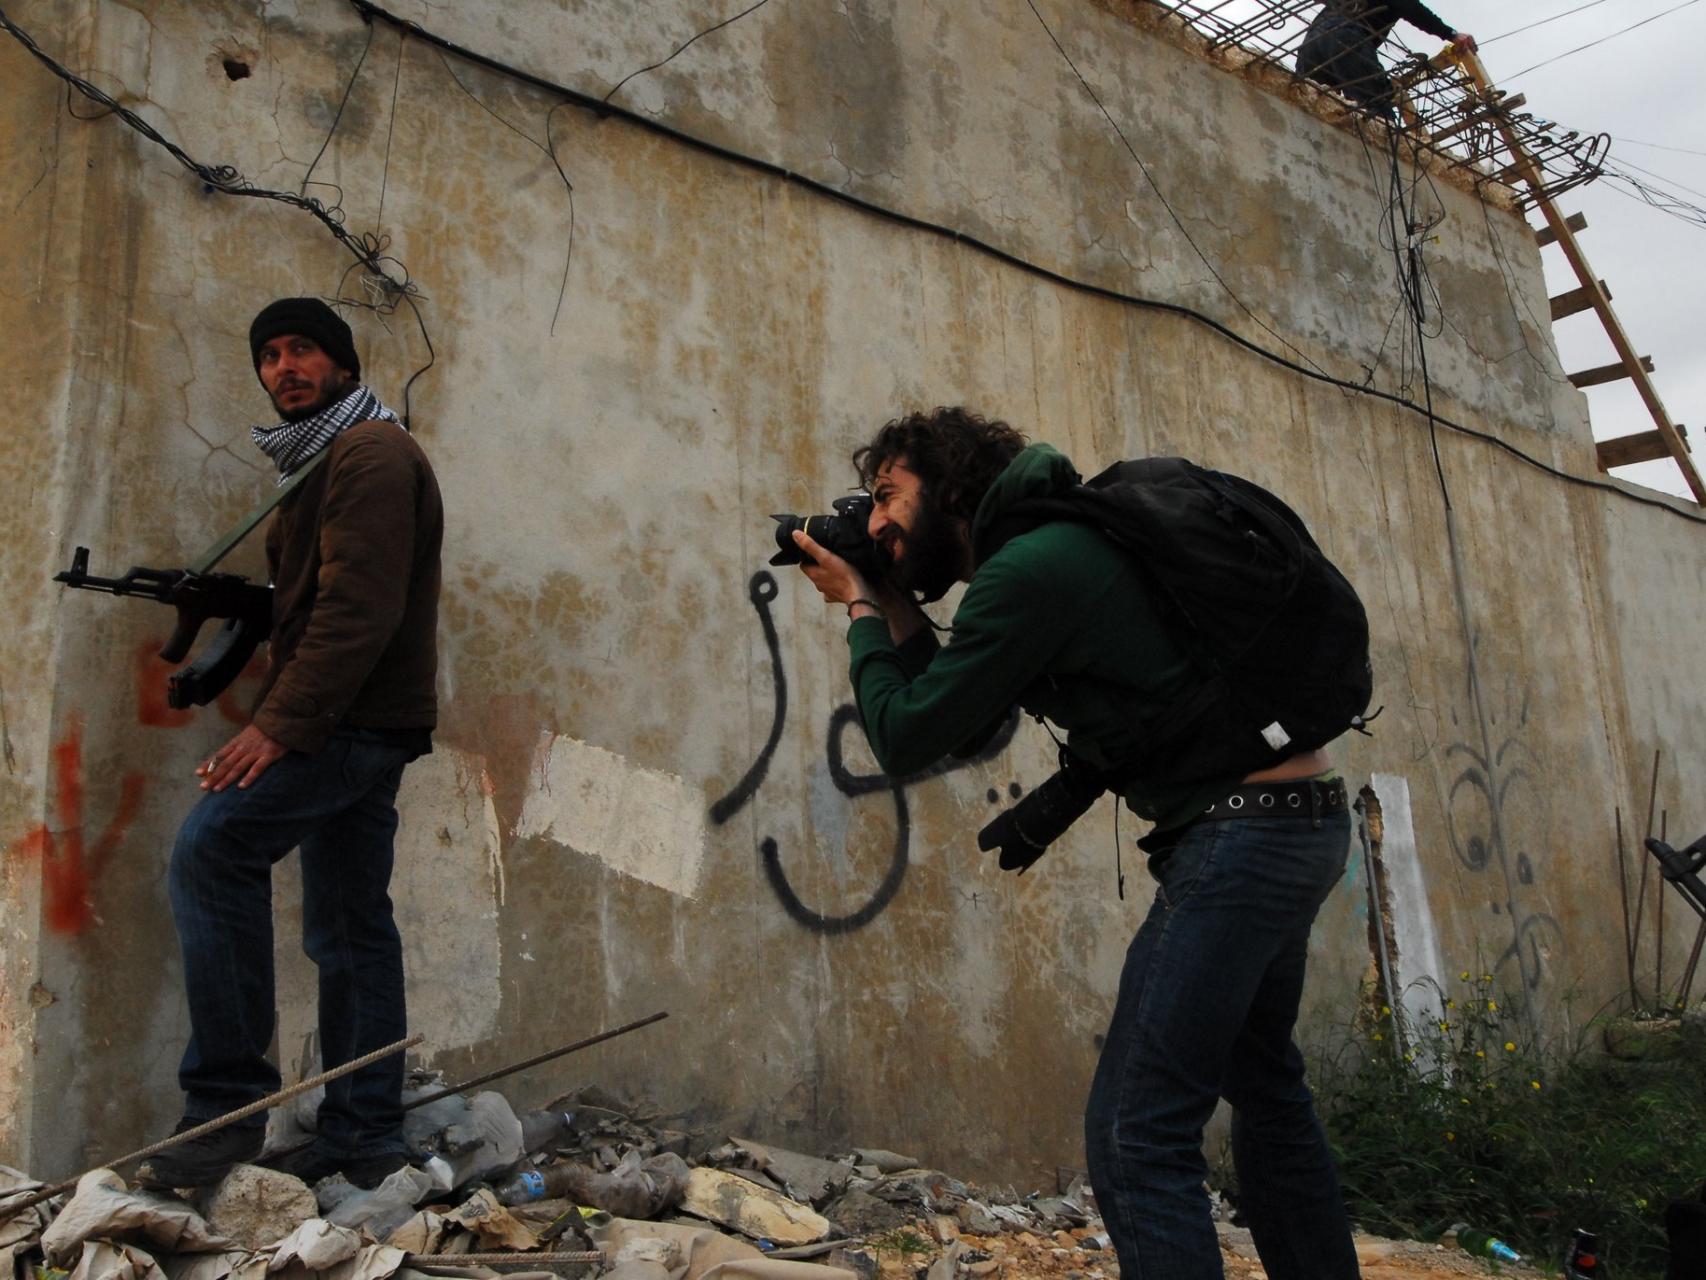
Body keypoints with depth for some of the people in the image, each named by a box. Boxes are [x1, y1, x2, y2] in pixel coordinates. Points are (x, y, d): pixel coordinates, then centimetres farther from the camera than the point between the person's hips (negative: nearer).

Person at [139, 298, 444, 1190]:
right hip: (354, 726, 10)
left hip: (356, 721, -10)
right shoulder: (322, 464, 24)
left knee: (212, 844, -19)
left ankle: (227, 1100, -14)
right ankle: (364, 1138, 14)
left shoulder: (371, 452, -9)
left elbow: (359, 608, -21)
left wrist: (279, 725, -24)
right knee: (350, 928, 9)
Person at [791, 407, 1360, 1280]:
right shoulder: (1058, 545, 15)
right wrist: (897, 613, 12)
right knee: (1262, 1083, 25)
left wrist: (859, 606, 2)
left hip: (1241, 830, -11)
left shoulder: (1026, 568, -15)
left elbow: (904, 740, -11)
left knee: (1136, 1135, -10)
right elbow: (961, 730, 18)